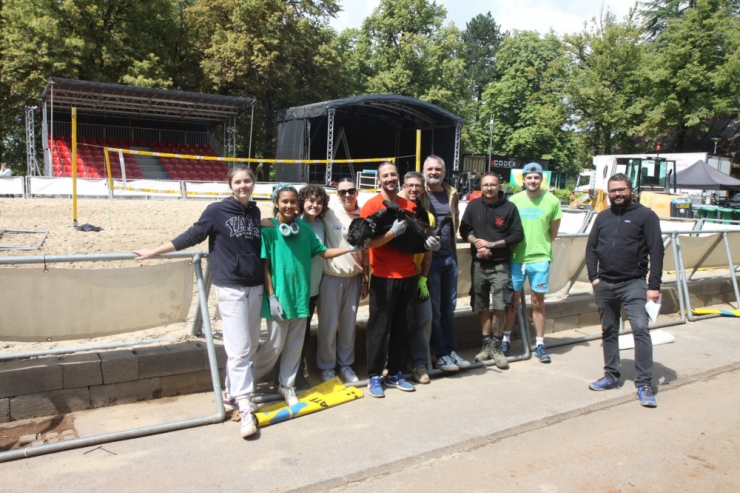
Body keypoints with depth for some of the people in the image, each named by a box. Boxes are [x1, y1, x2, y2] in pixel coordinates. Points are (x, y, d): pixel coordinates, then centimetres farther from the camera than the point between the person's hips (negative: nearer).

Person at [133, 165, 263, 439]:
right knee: (238, 346, -9)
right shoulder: (217, 210, -7)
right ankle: (245, 408, -6)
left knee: (250, 344, 10)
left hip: (255, 286, 6)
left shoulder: (254, 211, 8)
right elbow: (191, 236, 0)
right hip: (230, 286, -5)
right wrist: (155, 251, 1)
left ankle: (232, 390, 26)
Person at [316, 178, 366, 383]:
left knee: (349, 324, 13)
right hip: (331, 277, -3)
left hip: (354, 278, 4)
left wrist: (366, 280, 9)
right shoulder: (329, 213, -7)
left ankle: (345, 364, 27)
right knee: (329, 324, 3)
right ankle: (326, 367, 19)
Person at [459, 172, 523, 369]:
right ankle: (487, 344, 20)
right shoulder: (474, 205, 6)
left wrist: (492, 244, -11)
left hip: (500, 265, -2)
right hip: (478, 264, 2)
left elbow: (518, 235, -2)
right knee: (482, 307, 8)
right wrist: (476, 242, -10)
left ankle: (496, 346, 9)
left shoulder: (509, 207, -1)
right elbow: (464, 229, 9)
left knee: (500, 307, -7)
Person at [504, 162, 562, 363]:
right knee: (513, 300, 10)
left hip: (540, 259, -1)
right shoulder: (514, 200, 0)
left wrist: (541, 246, 6)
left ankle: (540, 344, 18)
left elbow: (553, 232, 7)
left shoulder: (552, 201, -3)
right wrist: (512, 247, 3)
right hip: (516, 258, 1)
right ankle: (506, 339, 22)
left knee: (538, 303, 8)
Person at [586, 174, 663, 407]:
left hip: (633, 284, -5)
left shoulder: (645, 215, -2)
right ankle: (611, 376, 25)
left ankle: (644, 384, -8)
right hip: (604, 285, 5)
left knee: (641, 329, -14)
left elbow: (656, 251, -7)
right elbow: (591, 248, 13)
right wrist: (593, 277, 0)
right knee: (609, 331, 12)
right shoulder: (603, 217, 12)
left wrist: (654, 286, -13)